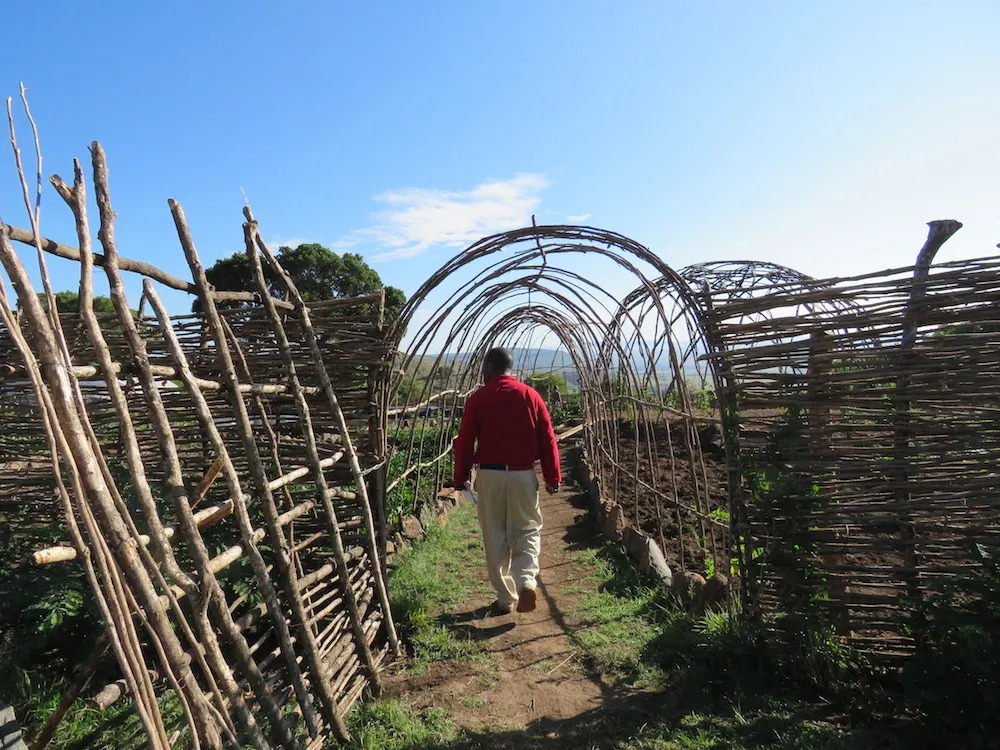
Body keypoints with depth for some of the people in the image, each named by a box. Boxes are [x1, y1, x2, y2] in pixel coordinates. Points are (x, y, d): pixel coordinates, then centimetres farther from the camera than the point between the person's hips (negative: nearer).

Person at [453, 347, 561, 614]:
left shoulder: (478, 398, -2)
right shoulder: (530, 395, 2)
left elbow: (465, 441, -3)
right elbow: (548, 439, 1)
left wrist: (461, 477, 6)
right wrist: (553, 477, 6)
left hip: (489, 475, -1)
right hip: (523, 474, 1)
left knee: (495, 536, 10)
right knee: (526, 530, 14)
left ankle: (505, 598, 17)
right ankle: (526, 580, -9)